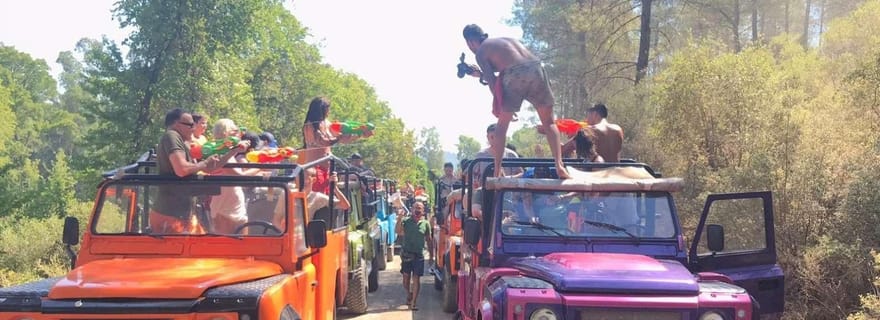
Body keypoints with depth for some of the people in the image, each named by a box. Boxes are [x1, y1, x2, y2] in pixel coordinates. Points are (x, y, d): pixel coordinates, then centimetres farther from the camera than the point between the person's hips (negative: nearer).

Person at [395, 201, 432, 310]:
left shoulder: (426, 224, 2)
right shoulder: (406, 220, -2)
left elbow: (428, 239, 9)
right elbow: (397, 231, -18)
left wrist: (431, 254, 10)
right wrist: (400, 217, -26)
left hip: (419, 255, 0)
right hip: (407, 253, 0)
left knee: (416, 279, -2)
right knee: (406, 277, 9)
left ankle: (413, 302, 3)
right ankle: (409, 295, 36)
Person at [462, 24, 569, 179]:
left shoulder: (480, 52, 13)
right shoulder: (506, 40, 33)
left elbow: (492, 80, 4)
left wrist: (498, 105, 11)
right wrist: (481, 74, 44)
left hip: (515, 76, -4)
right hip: (536, 68, 5)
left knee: (502, 125, 14)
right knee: (549, 122, 12)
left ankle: (497, 171, 14)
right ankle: (559, 166, -3)